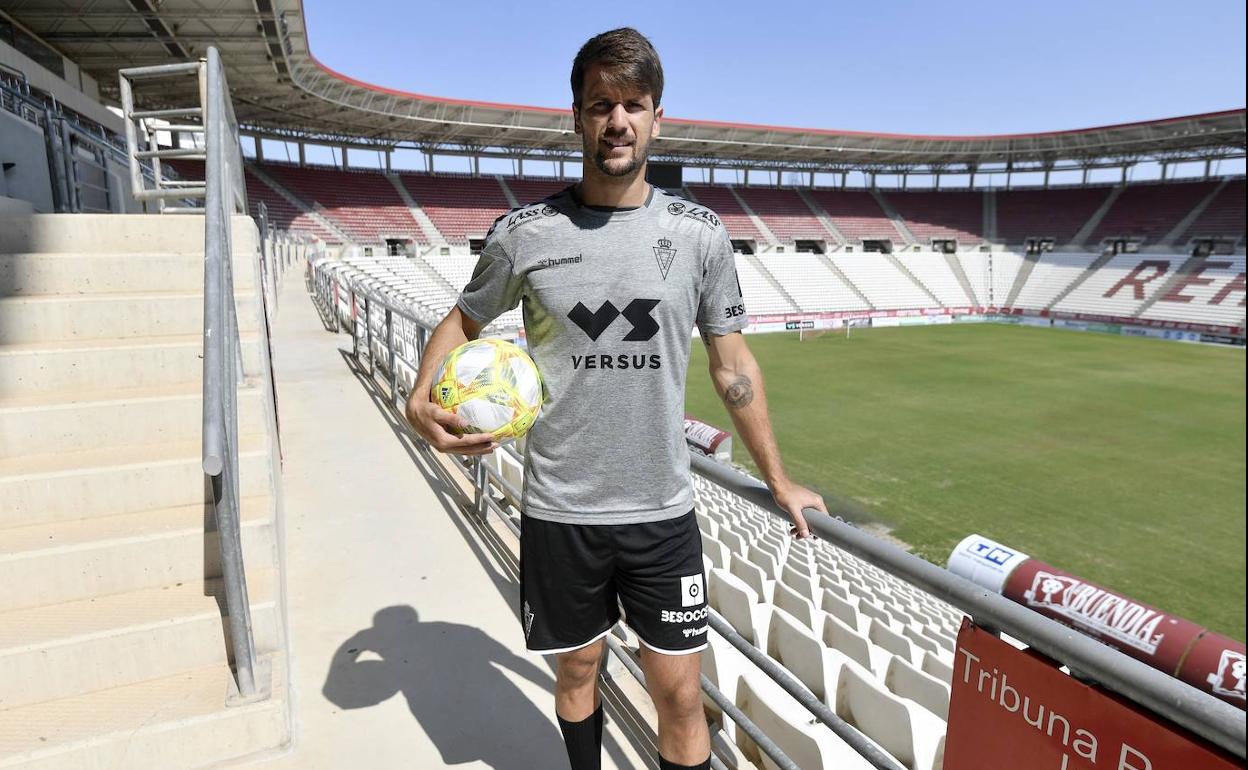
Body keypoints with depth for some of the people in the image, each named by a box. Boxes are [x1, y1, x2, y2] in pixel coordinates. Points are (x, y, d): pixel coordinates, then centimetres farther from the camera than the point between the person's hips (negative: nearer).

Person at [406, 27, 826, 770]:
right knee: (578, 668, 20)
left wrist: (779, 480, 7)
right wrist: (422, 400, -10)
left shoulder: (700, 233, -3)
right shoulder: (525, 233, -4)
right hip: (560, 511, 1)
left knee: (681, 693, 8)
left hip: (663, 511, 0)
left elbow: (732, 362, 4)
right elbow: (462, 322, 10)